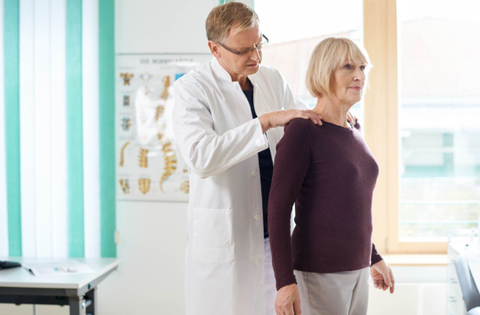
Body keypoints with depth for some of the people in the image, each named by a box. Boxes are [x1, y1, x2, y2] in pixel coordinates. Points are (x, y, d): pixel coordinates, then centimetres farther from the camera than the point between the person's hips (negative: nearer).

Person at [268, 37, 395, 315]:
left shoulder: (352, 131, 10)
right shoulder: (301, 131, -15)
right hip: (318, 273, -8)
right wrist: (285, 282, -24)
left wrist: (373, 258, 23)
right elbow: (278, 209, -18)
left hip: (353, 269, 8)